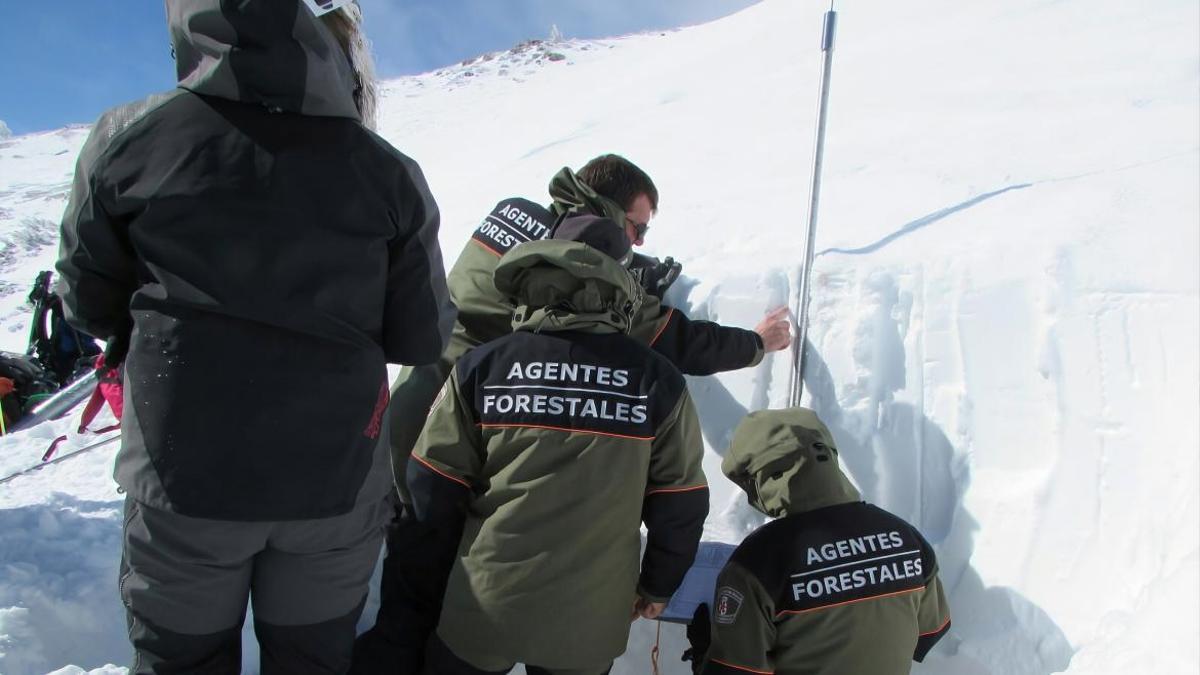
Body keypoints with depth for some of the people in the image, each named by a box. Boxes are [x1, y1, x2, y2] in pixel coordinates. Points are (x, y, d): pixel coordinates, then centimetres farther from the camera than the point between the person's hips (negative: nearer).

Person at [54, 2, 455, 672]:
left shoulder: (130, 139, -7)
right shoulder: (388, 172, -8)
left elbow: (89, 303, 5)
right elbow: (422, 338, -3)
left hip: (180, 479, 0)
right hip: (337, 485, 1)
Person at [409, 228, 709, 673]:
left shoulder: (482, 365, -9)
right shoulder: (656, 379, -8)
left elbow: (433, 486, -4)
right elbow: (681, 501, -2)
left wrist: (447, 572, 13)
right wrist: (658, 586, 13)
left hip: (483, 608, 0)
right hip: (590, 620, 1)